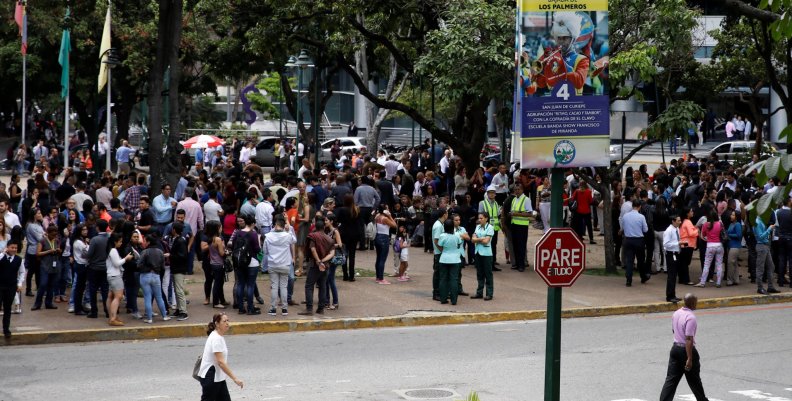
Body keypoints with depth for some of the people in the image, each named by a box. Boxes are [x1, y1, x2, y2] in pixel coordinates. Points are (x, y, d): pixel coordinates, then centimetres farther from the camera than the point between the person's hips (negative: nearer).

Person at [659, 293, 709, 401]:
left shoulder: (676, 313, 4)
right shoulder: (691, 317, -22)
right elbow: (689, 339, -25)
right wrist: (690, 359, -25)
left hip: (675, 347, 7)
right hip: (687, 350, -7)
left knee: (671, 379, 5)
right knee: (694, 380, 12)